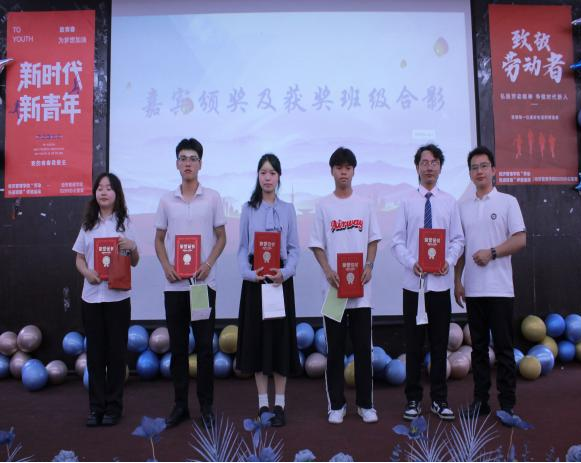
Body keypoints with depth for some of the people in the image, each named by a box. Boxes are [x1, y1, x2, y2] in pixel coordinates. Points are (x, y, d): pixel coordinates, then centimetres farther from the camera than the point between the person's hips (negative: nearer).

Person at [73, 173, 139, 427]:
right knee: (95, 351, 7)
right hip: (91, 295, 2)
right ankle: (96, 406, 18)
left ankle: (113, 406, 16)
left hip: (117, 296, -2)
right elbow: (79, 258, 11)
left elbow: (134, 262, 5)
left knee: (116, 351, 4)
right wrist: (86, 272, -10)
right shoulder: (88, 224, 10)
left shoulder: (125, 223, 3)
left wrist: (132, 247, -16)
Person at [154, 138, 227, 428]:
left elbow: (221, 237, 4)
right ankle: (180, 405, 21)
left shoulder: (212, 198, 2)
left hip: (203, 282, -2)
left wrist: (208, 264, -11)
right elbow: (159, 240, 12)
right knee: (177, 347, 9)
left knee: (204, 346, 3)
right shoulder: (167, 201, 7)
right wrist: (166, 266, -6)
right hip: (174, 284, 2)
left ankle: (206, 406, 16)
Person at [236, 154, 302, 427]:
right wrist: (249, 273, -15)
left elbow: (294, 248, 2)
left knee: (281, 337, 2)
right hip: (254, 279, 0)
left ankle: (279, 404, 12)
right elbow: (243, 247, 3)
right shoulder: (248, 209, 5)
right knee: (257, 337, 4)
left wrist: (285, 272, -15)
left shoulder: (288, 209, 5)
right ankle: (263, 403, 16)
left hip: (280, 278, 0)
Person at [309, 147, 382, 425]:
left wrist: (369, 266, -8)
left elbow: (373, 240, 9)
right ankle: (336, 404, 17)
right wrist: (328, 271, -14)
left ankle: (365, 403, 18)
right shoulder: (323, 206, 3)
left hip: (361, 288, 1)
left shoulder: (365, 205, 8)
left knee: (363, 348, 7)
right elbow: (317, 245, 2)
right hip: (334, 287, -1)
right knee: (335, 349, 6)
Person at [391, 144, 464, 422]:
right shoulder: (407, 202, -1)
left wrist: (449, 261, -13)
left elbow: (458, 239, 5)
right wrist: (411, 263, -16)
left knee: (440, 343, 10)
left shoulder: (450, 202, 4)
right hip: (413, 282, -1)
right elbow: (397, 241, -1)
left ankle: (439, 399, 23)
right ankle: (413, 399, 20)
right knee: (414, 343, 7)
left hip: (440, 282, 1)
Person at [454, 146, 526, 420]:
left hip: (499, 288, -4)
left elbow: (520, 240, -4)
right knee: (479, 347, 9)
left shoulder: (507, 202, 2)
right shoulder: (463, 207, 12)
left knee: (503, 347, 1)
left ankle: (507, 402, 11)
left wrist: (492, 252, -18)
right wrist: (458, 281, 7)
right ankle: (480, 400, 17)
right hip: (472, 289, 4)